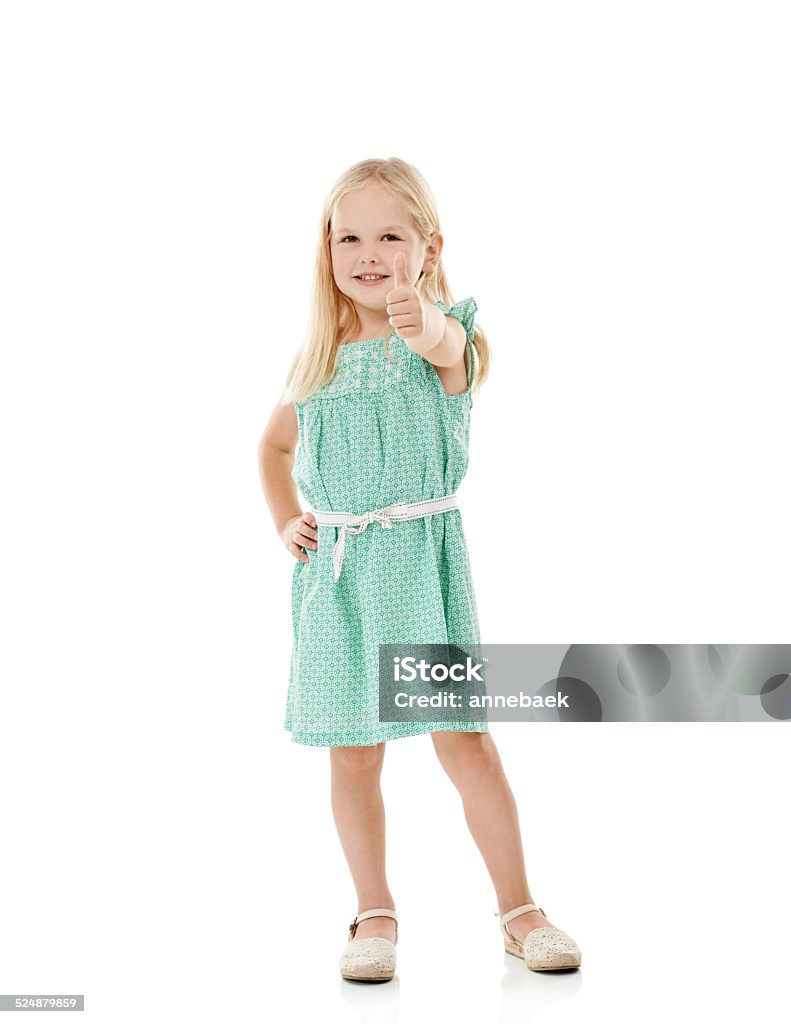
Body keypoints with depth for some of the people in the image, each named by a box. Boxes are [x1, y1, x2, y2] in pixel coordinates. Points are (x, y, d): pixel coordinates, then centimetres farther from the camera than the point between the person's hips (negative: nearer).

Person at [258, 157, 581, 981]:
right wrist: (285, 524, 10)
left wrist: (422, 322, -55)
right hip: (334, 569, 4)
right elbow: (274, 445, 24)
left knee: (464, 740, -2)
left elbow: (446, 341, -32)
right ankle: (374, 915, 22)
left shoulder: (445, 336, -5)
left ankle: (518, 910, 14)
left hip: (422, 557, -3)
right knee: (353, 752, 7)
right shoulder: (317, 356, 7)